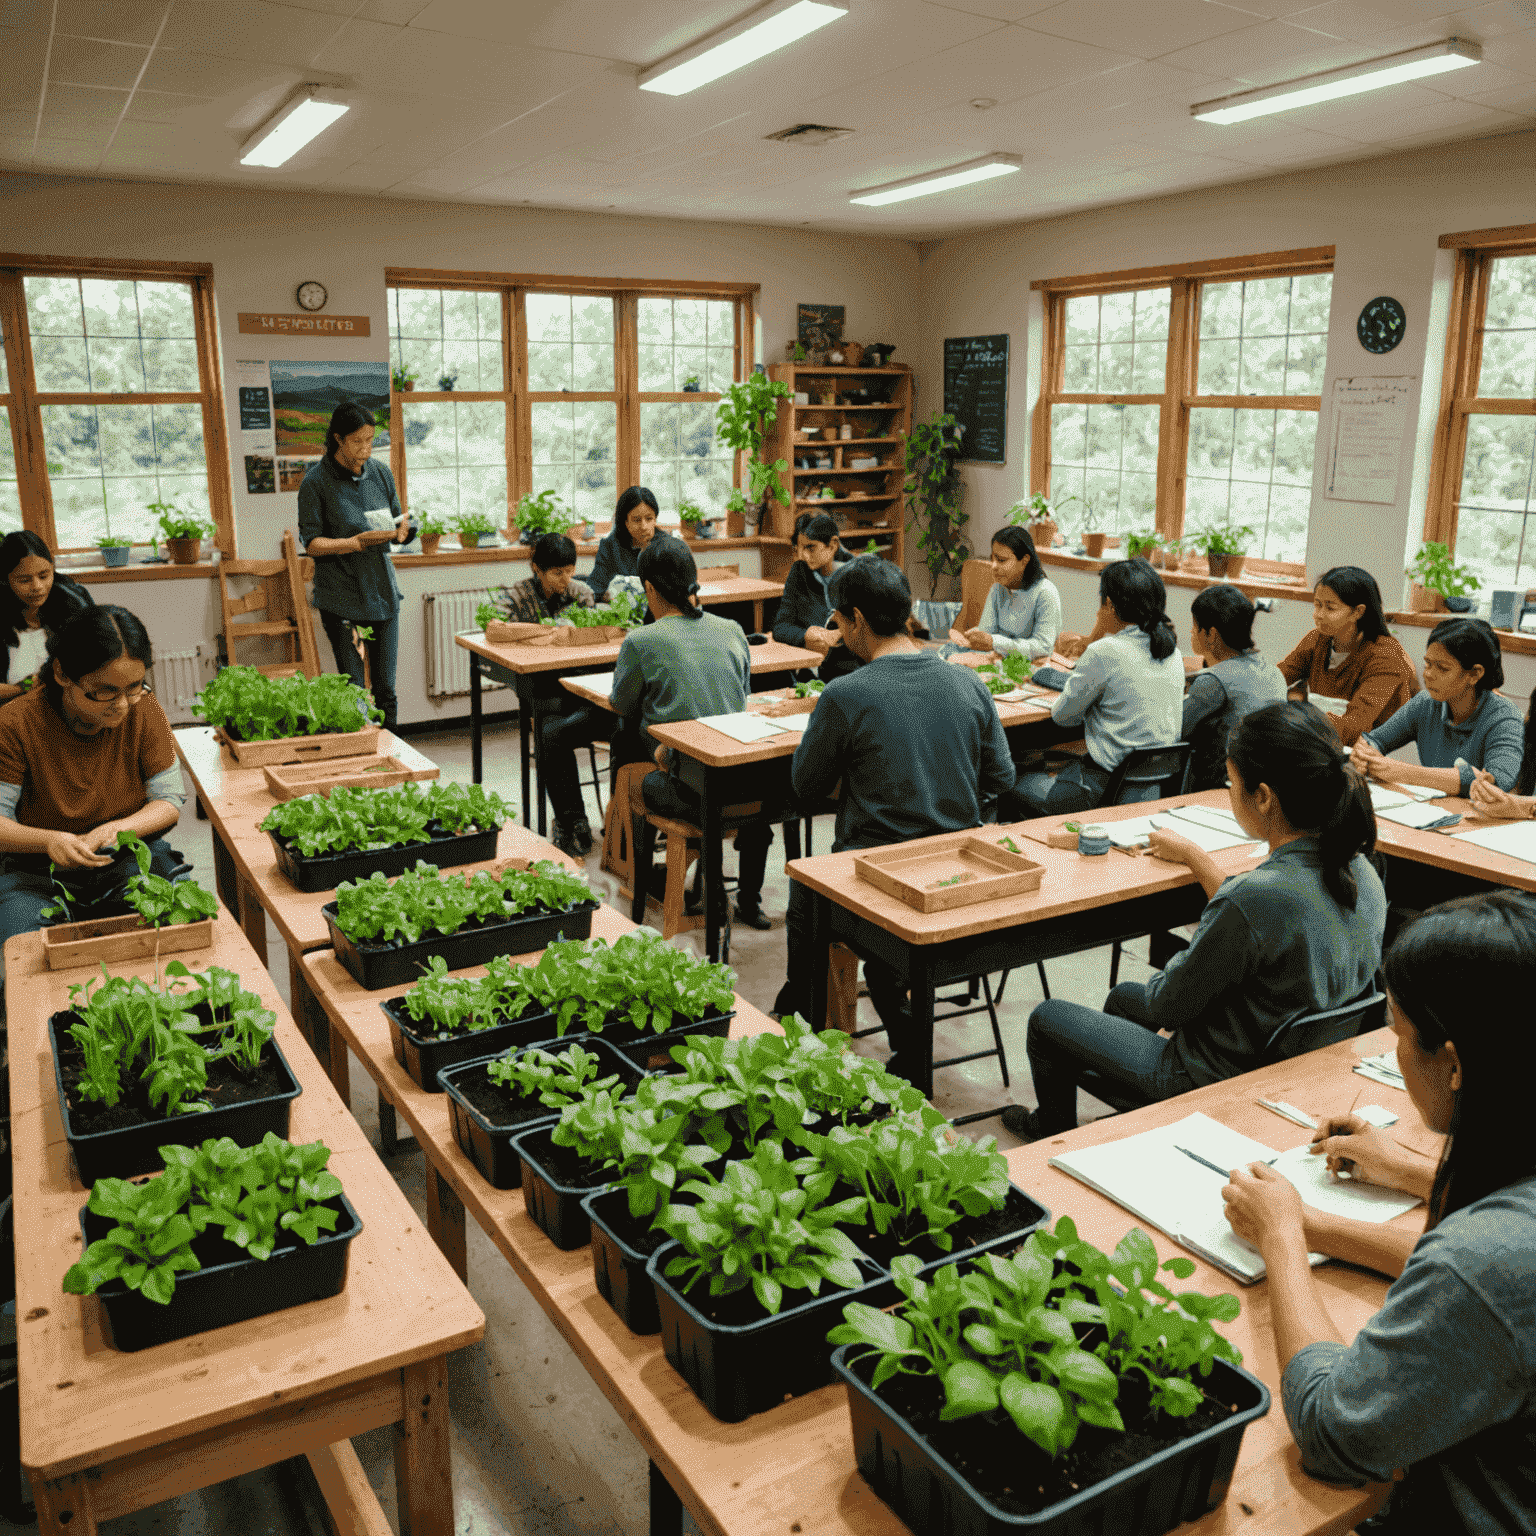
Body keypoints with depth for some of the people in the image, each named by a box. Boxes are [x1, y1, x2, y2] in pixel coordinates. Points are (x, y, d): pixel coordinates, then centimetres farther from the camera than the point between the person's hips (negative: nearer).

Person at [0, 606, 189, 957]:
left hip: (133, 857, 2)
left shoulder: (145, 710, -7)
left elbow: (170, 802, -4)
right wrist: (50, 840, -33)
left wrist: (112, 830, -24)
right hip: (38, 871, -2)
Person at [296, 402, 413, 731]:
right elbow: (311, 543, -8)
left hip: (382, 591, 4)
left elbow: (396, 525, 15)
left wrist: (401, 528, -9)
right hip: (341, 598, -4)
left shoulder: (380, 473, 8)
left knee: (385, 688, 6)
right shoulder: (316, 482, -6)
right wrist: (359, 542, -21)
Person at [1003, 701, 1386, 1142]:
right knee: (1123, 995, 32)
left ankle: (1053, 1130, 44)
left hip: (1219, 1082, -8)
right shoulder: (1359, 871, -11)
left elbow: (1168, 1007, -22)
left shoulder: (1259, 897, -37)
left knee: (1047, 1018, 14)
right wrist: (1196, 857, 19)